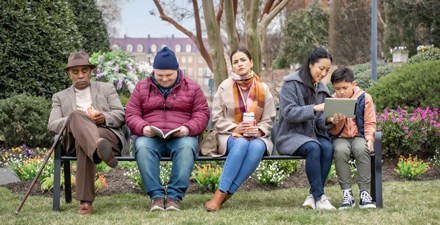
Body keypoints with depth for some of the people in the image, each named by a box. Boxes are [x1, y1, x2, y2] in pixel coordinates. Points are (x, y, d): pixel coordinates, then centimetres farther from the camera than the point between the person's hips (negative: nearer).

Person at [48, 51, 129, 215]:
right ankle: (99, 149, -71)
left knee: (84, 143, -39)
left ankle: (85, 201, -56)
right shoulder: (60, 97, 26)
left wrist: (105, 118, -12)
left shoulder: (106, 89, 26)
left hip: (108, 134, 0)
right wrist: (74, 120, -13)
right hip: (73, 141, 0)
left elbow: (121, 115, 13)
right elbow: (52, 126, 10)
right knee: (76, 116, -38)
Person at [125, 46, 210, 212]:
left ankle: (174, 196, -36)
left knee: (187, 147, -37)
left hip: (182, 137, -1)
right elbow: (131, 114, 9)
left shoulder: (192, 87, 12)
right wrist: (143, 128, -13)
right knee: (142, 146, -35)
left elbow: (202, 114, 7)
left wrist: (188, 128, -13)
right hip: (150, 137, 1)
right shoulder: (142, 87, 14)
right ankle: (156, 196, -34)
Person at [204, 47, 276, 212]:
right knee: (242, 144, -38)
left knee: (257, 147, -36)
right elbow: (217, 118, 1)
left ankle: (224, 194, -36)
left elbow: (269, 119, 8)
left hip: (257, 136, 1)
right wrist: (234, 128, -15)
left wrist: (258, 130, -13)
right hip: (231, 135, -1)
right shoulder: (225, 87, 2)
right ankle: (221, 192, -39)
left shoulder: (263, 88, 6)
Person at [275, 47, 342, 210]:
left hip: (313, 134, 5)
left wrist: (328, 120, -13)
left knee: (328, 147, -28)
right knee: (313, 148, -35)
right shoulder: (292, 83, -6)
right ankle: (319, 197, -31)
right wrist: (314, 108, -27)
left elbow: (319, 122, 11)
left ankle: (313, 196, -25)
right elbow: (288, 113, -17)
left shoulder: (321, 88, 12)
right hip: (291, 136, -5)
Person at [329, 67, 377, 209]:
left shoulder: (364, 98, 0)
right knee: (340, 151, -35)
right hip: (340, 138, 0)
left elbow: (370, 123, 3)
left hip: (359, 136, 0)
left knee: (362, 149, -36)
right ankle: (347, 193, -30)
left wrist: (369, 138, -15)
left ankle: (364, 192, -29)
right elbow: (333, 131, 2)